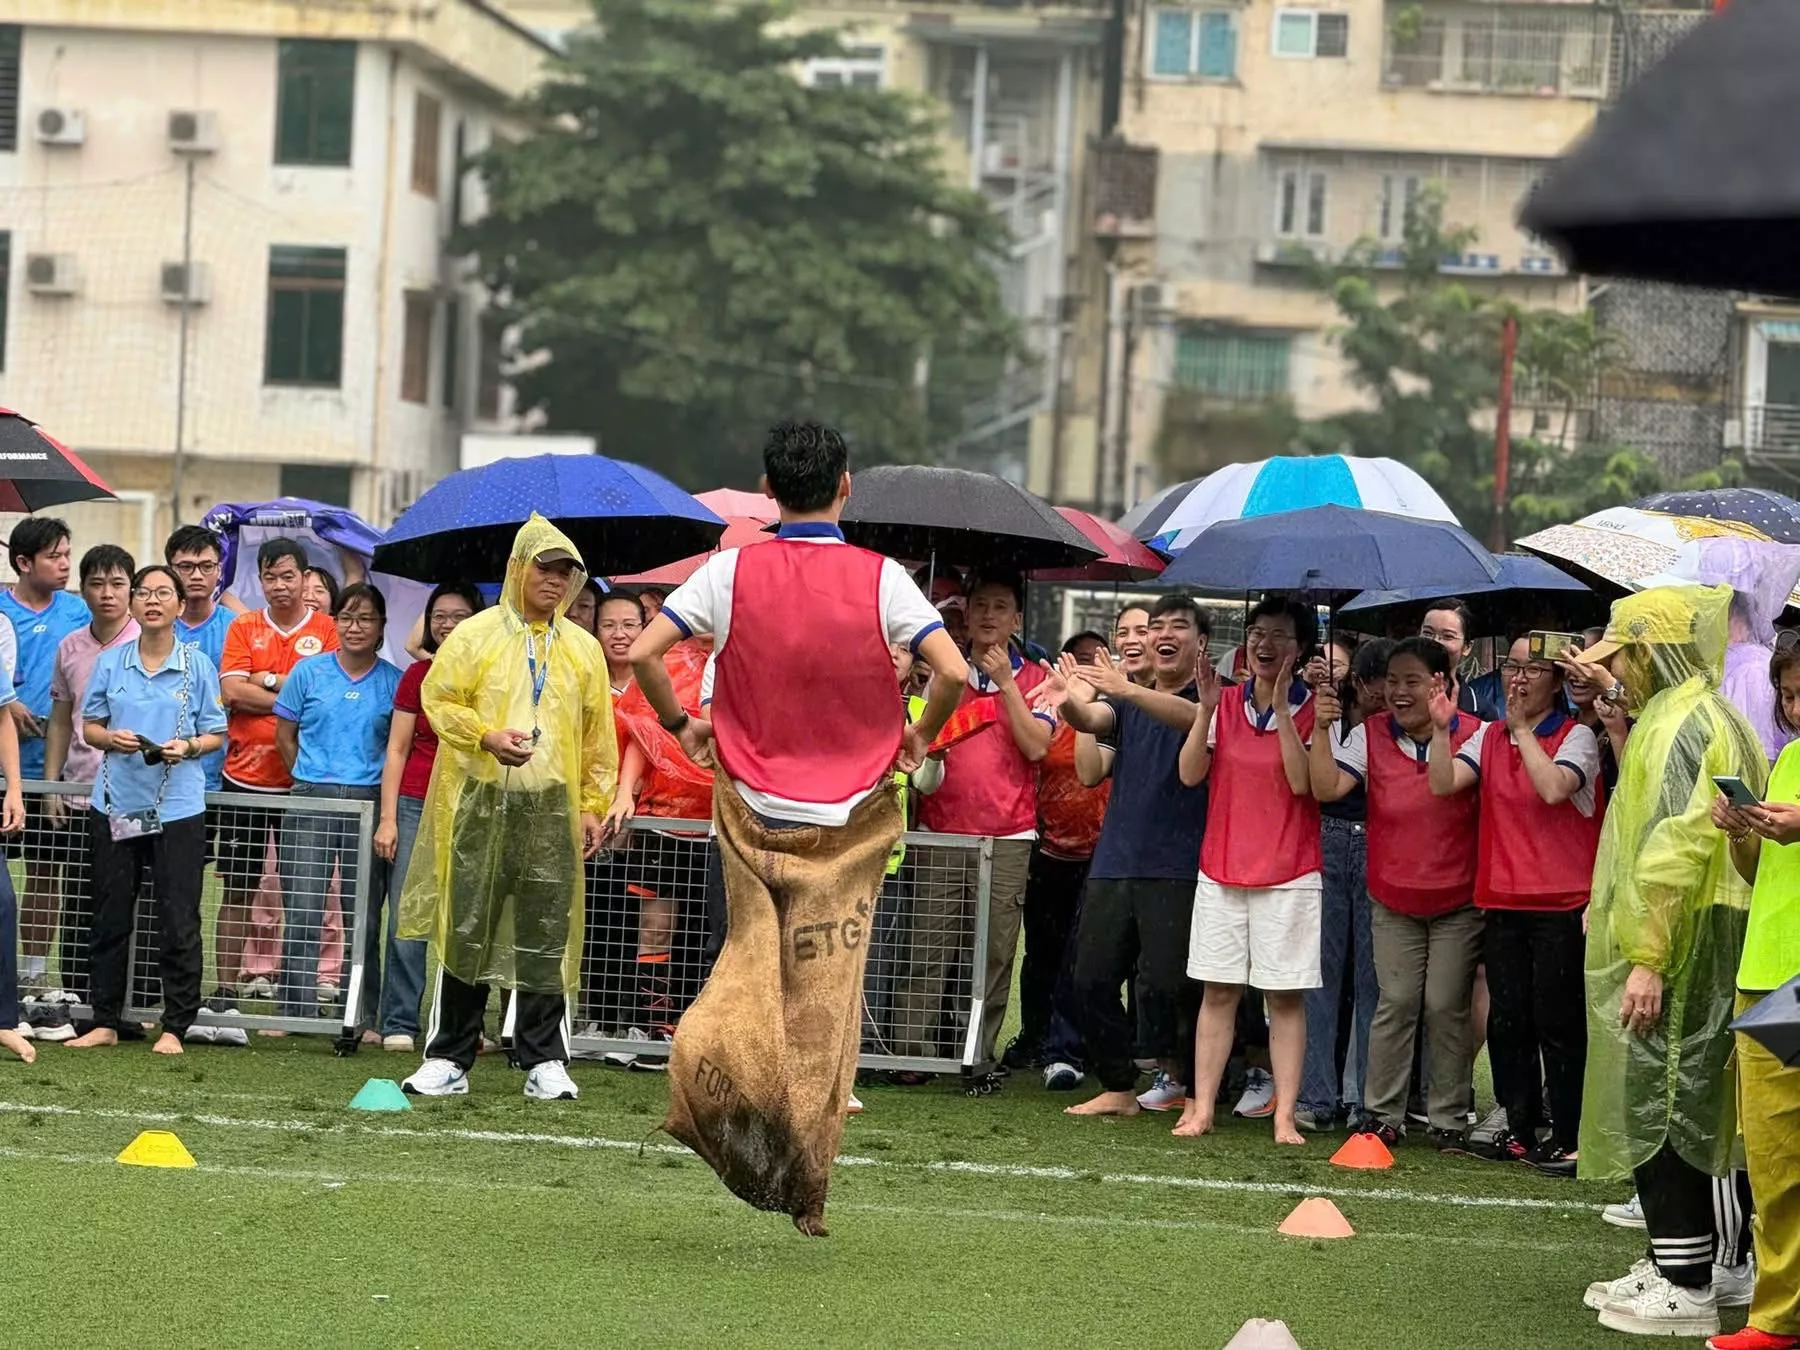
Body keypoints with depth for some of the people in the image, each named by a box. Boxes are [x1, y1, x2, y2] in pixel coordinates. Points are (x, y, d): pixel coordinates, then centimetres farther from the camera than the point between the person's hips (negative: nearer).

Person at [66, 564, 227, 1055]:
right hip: (116, 804, 2)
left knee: (178, 921, -2)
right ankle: (105, 1022, 15)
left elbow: (215, 734, 4)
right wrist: (111, 739, -11)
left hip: (178, 807, -2)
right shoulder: (110, 662, 6)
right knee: (110, 917, 7)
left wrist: (187, 747, -16)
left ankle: (175, 1027, 5)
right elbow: (89, 726, 10)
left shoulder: (197, 665, 1)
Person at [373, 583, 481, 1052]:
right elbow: (397, 749, 7)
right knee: (408, 920, -4)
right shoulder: (418, 675, 6)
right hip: (417, 806, 0)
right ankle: (399, 1025, 0)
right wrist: (388, 818, 1)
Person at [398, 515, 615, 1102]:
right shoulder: (476, 634, 4)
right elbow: (438, 698, 2)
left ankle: (544, 1060, 7)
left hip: (552, 808, 2)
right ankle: (449, 1058, 6)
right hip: (480, 802, -2)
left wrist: (593, 805, 8)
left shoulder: (583, 648, 12)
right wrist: (487, 737, -13)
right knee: (467, 927, 0)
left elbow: (598, 735, 14)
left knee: (546, 932, 1)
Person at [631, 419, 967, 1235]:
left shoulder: (733, 571, -4)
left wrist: (679, 725, 6)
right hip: (852, 816, -1)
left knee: (752, 952, 18)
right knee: (824, 995, 5)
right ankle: (805, 1190, 5)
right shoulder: (879, 579, -7)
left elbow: (643, 653, -10)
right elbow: (953, 672, -15)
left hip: (752, 808, 1)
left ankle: (717, 1050, -13)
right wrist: (918, 737, 3)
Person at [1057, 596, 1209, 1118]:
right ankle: (1117, 1088, 16)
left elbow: (1188, 717, -22)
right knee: (1092, 979, 3)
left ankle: (1177, 1075, 11)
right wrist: (1071, 703, -30)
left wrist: (1124, 688, -38)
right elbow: (1092, 720, -4)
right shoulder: (1127, 700, 16)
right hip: (1115, 858, 5)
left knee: (1164, 985, -10)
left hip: (1176, 868, -5)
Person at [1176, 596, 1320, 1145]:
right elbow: (1191, 774, 0)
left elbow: (1302, 782, -15)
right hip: (1222, 869, 3)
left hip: (1288, 875, -3)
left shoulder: (1311, 710, -1)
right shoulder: (1227, 705, 9)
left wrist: (1282, 709, -19)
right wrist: (1206, 709, -11)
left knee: (1285, 996, -3)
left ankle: (1285, 1117, -2)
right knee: (1217, 992, 3)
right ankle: (1201, 1108, 5)